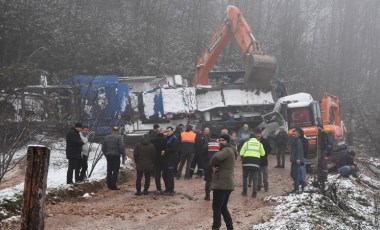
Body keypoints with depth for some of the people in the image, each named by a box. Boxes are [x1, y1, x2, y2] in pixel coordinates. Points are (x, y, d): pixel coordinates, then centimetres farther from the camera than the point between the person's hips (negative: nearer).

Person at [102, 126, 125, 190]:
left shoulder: (106, 137, 10)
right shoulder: (119, 137, -8)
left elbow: (103, 148, 13)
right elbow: (121, 147, -15)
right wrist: (123, 154, -4)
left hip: (108, 156, 5)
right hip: (116, 155, -5)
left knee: (109, 170, 14)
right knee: (115, 171, -2)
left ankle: (109, 184, 19)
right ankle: (113, 185, -5)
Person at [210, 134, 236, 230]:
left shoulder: (227, 150, -11)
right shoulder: (226, 151, 23)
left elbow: (216, 158, -29)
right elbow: (216, 161, 17)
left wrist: (212, 164, -8)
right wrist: (213, 166, -5)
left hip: (222, 184, -10)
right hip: (226, 183, 10)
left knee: (216, 208, -10)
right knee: (223, 207, 17)